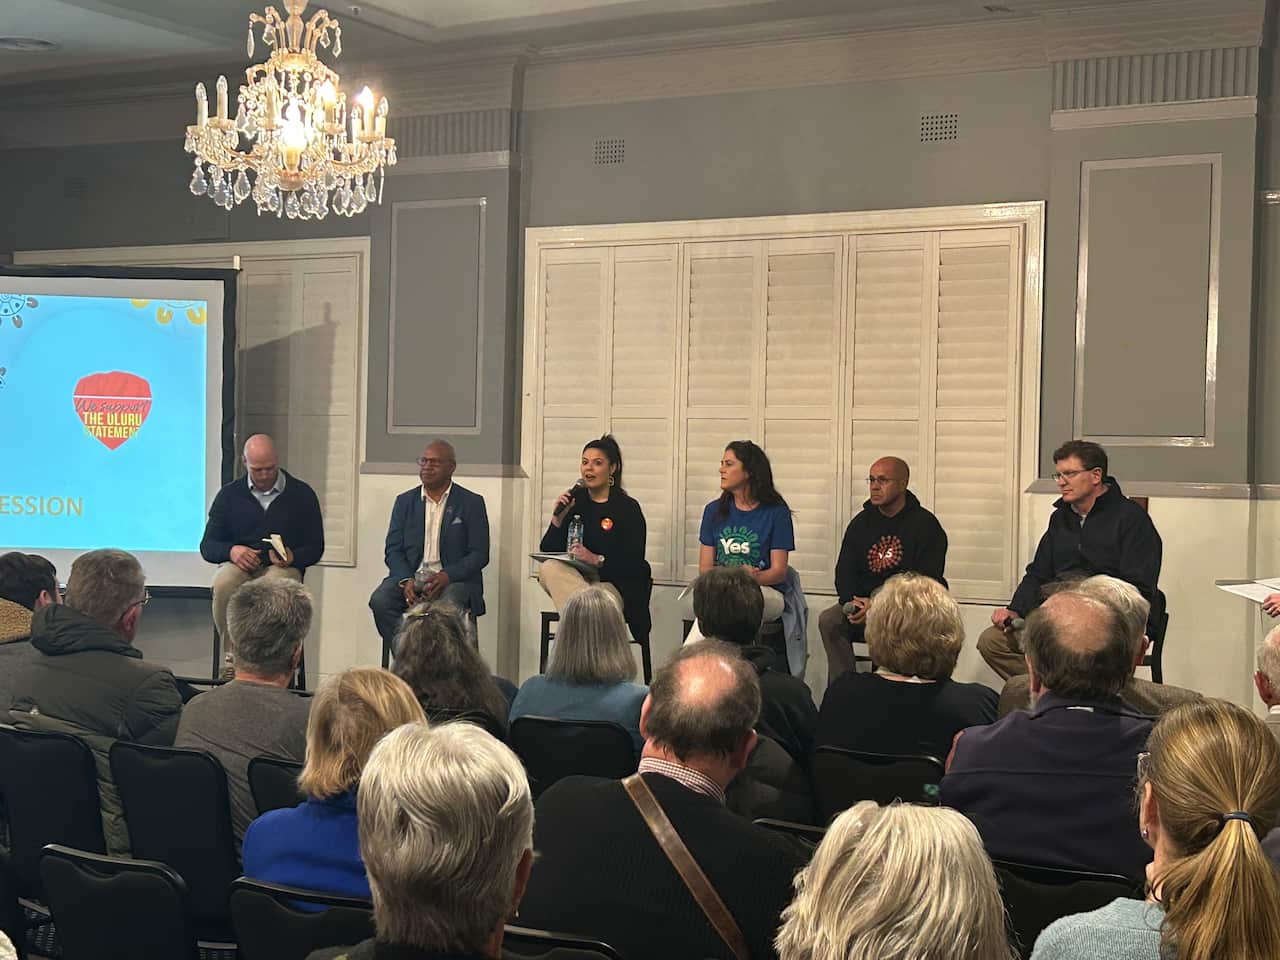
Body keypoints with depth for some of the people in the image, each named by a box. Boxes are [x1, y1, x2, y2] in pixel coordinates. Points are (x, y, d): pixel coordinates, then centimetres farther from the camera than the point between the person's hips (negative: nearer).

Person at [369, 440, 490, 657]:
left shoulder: (472, 503, 6)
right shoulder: (405, 501, 16)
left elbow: (480, 554, -1)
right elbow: (393, 550, 9)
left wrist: (447, 576, -18)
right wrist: (406, 580, -12)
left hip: (454, 580, -3)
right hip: (410, 576, 3)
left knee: (450, 605, -37)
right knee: (380, 600, -27)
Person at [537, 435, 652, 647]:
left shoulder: (628, 508, 0)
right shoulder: (574, 501, 13)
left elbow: (634, 562, -8)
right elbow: (547, 551, 8)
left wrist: (598, 560, -22)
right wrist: (557, 519, -7)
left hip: (615, 583, -5)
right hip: (575, 578, 5)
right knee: (549, 568, -29)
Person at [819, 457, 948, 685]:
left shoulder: (925, 524, -2)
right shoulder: (861, 523, 16)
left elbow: (927, 582, -10)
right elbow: (844, 571, 13)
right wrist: (852, 603, -11)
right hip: (865, 601, 5)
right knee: (829, 620, -23)